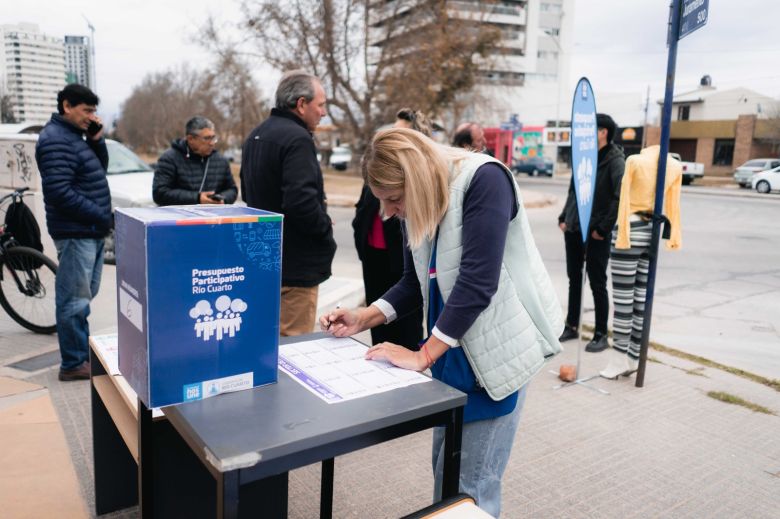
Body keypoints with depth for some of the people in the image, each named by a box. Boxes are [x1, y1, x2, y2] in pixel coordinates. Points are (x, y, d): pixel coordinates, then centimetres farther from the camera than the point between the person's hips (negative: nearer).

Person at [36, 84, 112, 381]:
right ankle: (73, 364, 6)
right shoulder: (55, 140, -15)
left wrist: (97, 140, 4)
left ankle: (84, 352, 28)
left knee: (84, 296, 17)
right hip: (75, 232, -10)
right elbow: (59, 192, -23)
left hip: (90, 230, 10)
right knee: (74, 299, -3)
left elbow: (99, 170, 19)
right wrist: (101, 216, -19)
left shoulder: (74, 136, 15)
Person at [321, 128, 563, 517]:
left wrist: (423, 355, -22)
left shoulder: (484, 181, -21)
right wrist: (362, 319, -3)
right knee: (444, 465, 17)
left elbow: (477, 280, -27)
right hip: (453, 349, 8)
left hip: (496, 349, -7)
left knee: (470, 479, 1)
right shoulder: (419, 204, 2)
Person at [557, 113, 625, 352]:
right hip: (573, 229, 7)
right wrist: (564, 217, 9)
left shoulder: (615, 160, -10)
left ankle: (601, 335, 14)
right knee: (574, 279, 15)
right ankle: (571, 326, 27)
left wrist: (603, 228, -18)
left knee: (597, 283, 2)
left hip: (595, 233, -7)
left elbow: (620, 197, -17)